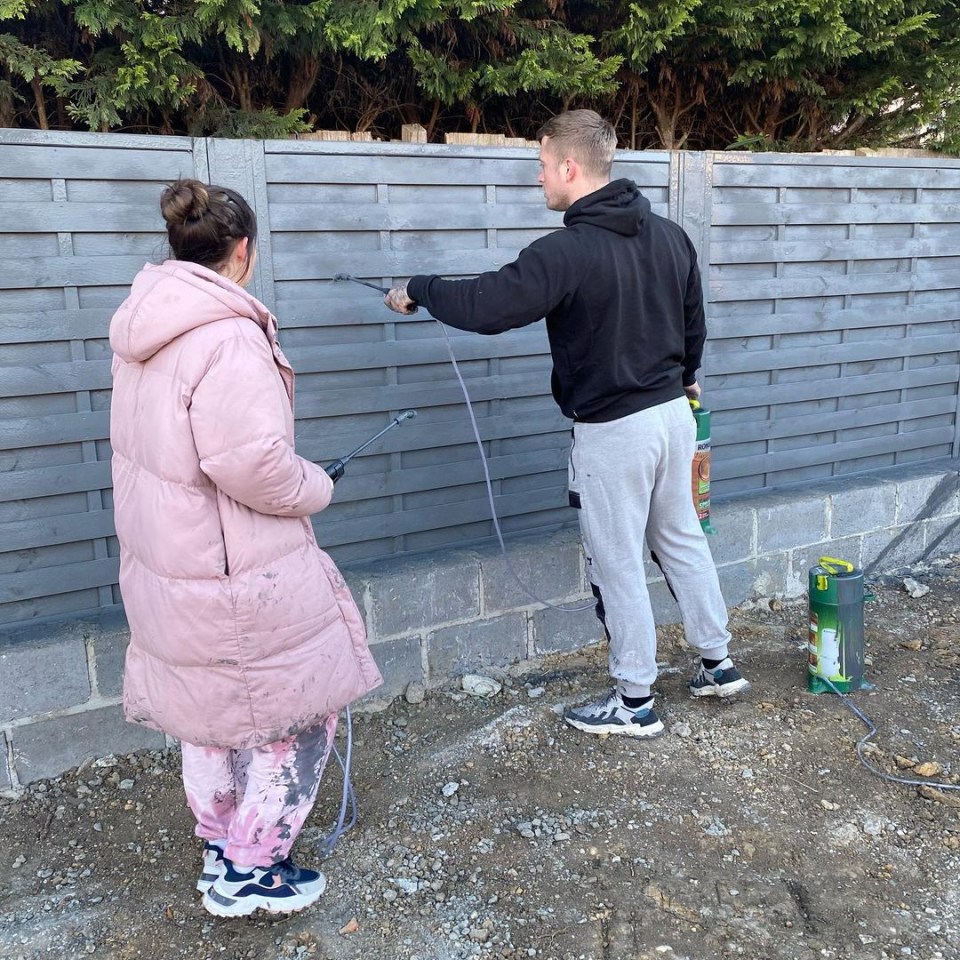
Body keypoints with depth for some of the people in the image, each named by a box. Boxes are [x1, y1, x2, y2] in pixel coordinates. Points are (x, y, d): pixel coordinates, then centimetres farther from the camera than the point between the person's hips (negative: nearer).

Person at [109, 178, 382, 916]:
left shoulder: (145, 327, 6)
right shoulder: (226, 337, -24)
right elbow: (253, 464, -30)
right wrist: (316, 488, -11)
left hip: (169, 555, 9)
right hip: (235, 572, -9)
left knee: (210, 708, 23)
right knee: (292, 712, 9)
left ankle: (222, 849, 40)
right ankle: (250, 872, 21)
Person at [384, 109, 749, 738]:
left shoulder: (568, 252, -21)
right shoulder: (670, 236, 4)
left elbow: (484, 305, -23)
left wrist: (417, 291, -5)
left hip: (612, 431, -8)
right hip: (673, 412, 8)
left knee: (618, 566, 6)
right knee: (681, 540, 21)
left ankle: (636, 702, 19)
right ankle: (719, 663, 34)